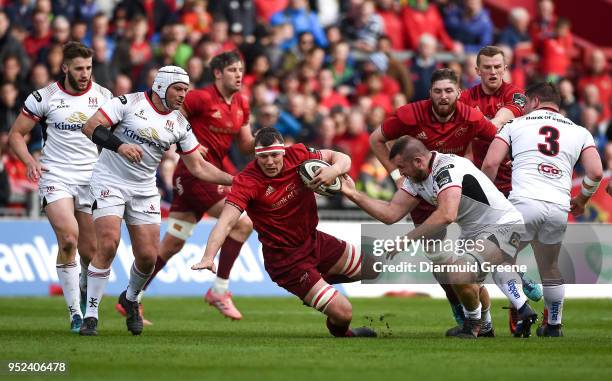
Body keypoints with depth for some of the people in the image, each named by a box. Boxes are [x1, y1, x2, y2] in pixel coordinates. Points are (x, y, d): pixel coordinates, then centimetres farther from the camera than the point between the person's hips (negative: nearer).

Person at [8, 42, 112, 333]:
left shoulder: (103, 96, 4)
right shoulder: (44, 97, -4)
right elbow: (16, 134, 3)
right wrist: (30, 161, -14)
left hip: (91, 178, 3)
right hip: (55, 177, -3)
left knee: (90, 250, 3)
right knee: (68, 238, -21)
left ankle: (85, 290, 37)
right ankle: (75, 312, -15)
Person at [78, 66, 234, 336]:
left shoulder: (180, 124, 6)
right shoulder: (130, 103, -8)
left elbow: (198, 167, 8)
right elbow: (91, 127, -14)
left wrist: (236, 180, 0)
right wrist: (118, 145, -29)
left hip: (144, 190, 5)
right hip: (110, 182, -5)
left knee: (148, 256, -2)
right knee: (108, 245, -19)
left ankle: (130, 299, 31)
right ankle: (91, 314, -9)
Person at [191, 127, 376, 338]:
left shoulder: (297, 155, -10)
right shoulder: (247, 181, -25)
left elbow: (342, 159, -2)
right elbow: (227, 221, -35)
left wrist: (334, 170, -27)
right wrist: (208, 257, -51)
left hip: (314, 240, 7)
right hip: (286, 260, -7)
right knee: (343, 313, -12)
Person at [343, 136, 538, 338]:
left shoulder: (447, 168, -24)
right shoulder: (416, 177, 6)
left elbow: (447, 215, -36)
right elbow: (391, 214, 7)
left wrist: (408, 238, -29)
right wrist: (353, 194, 0)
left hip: (504, 226, -11)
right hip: (474, 232, 11)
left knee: (460, 275, -27)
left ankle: (473, 323, 4)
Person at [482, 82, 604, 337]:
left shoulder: (516, 125, 14)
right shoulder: (579, 132, 19)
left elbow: (491, 163, 3)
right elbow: (595, 173, 8)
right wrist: (581, 200, 26)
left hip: (524, 202, -3)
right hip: (559, 209, 3)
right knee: (550, 268, 23)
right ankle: (554, 325, 28)